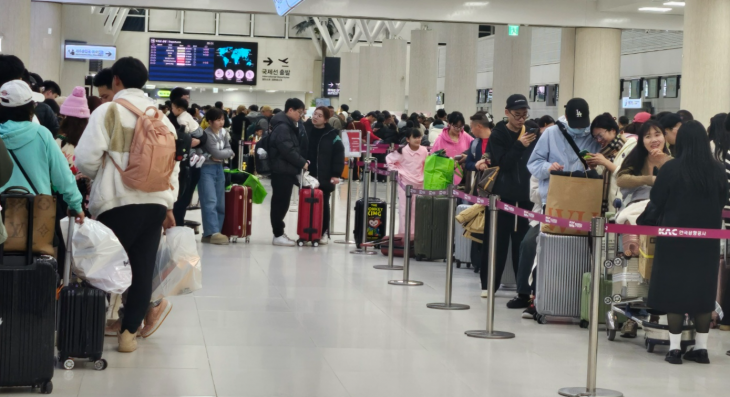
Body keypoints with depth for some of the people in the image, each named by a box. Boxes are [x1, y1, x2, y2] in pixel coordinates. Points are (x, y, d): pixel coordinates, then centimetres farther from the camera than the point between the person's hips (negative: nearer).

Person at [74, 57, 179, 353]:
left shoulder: (108, 111, -3)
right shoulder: (161, 117, 14)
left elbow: (86, 159, -10)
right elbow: (172, 163, 15)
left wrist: (97, 174, 12)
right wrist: (169, 205, 20)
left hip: (119, 202, -5)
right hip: (156, 202, 5)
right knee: (142, 269, 7)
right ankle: (130, 331, 9)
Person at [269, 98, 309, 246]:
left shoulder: (290, 126, 18)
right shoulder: (282, 127, -15)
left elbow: (296, 148, 21)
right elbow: (288, 151, -22)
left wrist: (301, 162, 7)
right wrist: (302, 163, -14)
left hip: (287, 171, 10)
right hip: (282, 171, -10)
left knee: (281, 203, 12)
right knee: (280, 203, -5)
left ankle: (279, 233, 18)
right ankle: (278, 235, 0)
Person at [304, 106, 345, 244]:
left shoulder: (332, 134, -5)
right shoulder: (304, 129, 2)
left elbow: (339, 154, -5)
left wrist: (336, 174, -9)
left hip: (324, 177, -2)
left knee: (323, 205, 7)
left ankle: (324, 233, 15)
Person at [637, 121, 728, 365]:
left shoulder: (671, 169, -11)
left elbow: (656, 203, -5)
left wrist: (641, 223, 11)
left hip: (675, 237, -3)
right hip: (707, 239, 3)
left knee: (674, 288, 5)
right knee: (703, 289, 10)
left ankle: (675, 347, 4)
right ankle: (701, 347, 13)